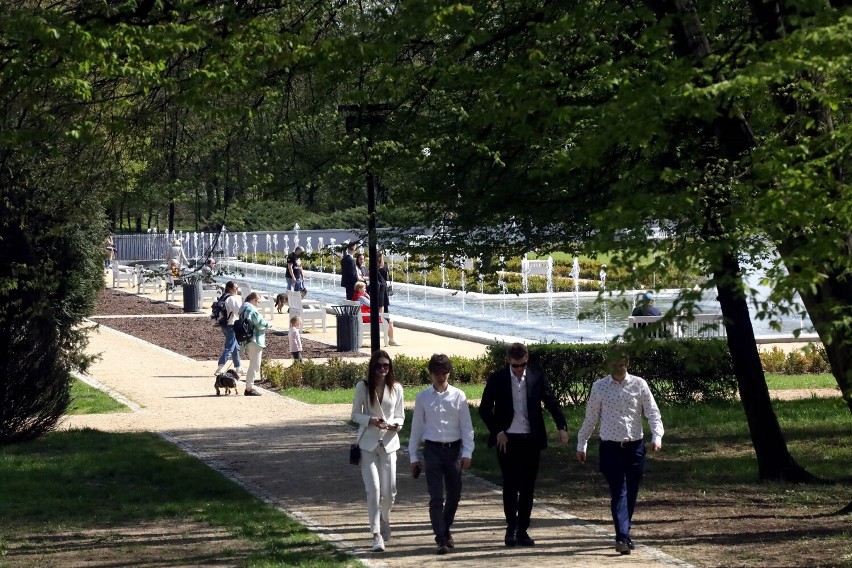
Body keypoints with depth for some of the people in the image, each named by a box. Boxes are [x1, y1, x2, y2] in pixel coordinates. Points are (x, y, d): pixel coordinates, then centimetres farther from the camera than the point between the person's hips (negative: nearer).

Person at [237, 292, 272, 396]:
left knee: (253, 365, 19)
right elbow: (260, 323, -18)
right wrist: (269, 324, 0)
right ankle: (249, 388, -5)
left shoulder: (243, 309, 15)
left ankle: (249, 387, 21)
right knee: (255, 365, -5)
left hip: (247, 341, 10)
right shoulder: (252, 309, -15)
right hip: (255, 340, -10)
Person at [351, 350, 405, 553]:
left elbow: (400, 415, 10)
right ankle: (376, 534, -7)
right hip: (368, 443, -2)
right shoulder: (362, 387, -3)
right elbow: (355, 415, 2)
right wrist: (370, 420, -16)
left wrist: (396, 424, -13)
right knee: (373, 489, -10)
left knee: (389, 491, 6)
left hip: (388, 443, 2)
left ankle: (384, 518, 38)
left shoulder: (396, 388, 2)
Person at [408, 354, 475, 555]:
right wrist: (414, 456, 6)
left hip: (453, 449, 1)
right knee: (436, 497, -6)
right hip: (432, 449, -1)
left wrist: (467, 453, -5)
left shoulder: (458, 396, 0)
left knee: (454, 494, 11)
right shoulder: (423, 398, 0)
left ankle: (446, 530, 33)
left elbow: (467, 427, 2)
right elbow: (416, 427, 6)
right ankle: (441, 538, -4)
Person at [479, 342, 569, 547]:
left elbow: (552, 403, 6)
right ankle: (511, 527, 7)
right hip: (507, 440, -2)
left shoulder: (537, 377, 1)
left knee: (527, 486, 4)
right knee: (510, 485, -3)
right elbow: (484, 409, 3)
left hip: (531, 440, 2)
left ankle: (522, 530, 11)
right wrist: (497, 432, -5)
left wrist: (562, 427, -5)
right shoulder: (497, 379, -3)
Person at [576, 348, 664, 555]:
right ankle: (622, 538, -18)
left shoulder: (639, 384, -1)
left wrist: (657, 437, -16)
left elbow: (652, 413, -1)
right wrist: (581, 445, 11)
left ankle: (624, 535, 24)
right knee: (618, 493, -9)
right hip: (611, 447, -1)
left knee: (631, 494, 9)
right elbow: (590, 418, 9)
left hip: (635, 446, 1)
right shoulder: (599, 387, 1)